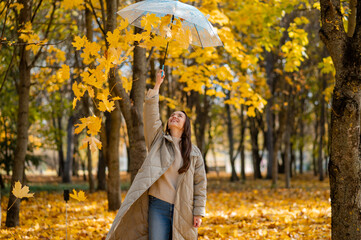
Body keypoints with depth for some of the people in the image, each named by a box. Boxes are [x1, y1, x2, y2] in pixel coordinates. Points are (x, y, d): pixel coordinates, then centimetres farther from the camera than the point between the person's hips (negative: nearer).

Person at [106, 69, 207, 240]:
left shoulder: (194, 153, 10)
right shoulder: (158, 141, 9)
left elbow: (200, 183, 7)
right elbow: (151, 114, -2)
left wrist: (199, 212, 0)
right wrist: (157, 85, -5)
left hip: (182, 211, 1)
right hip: (158, 207, -1)